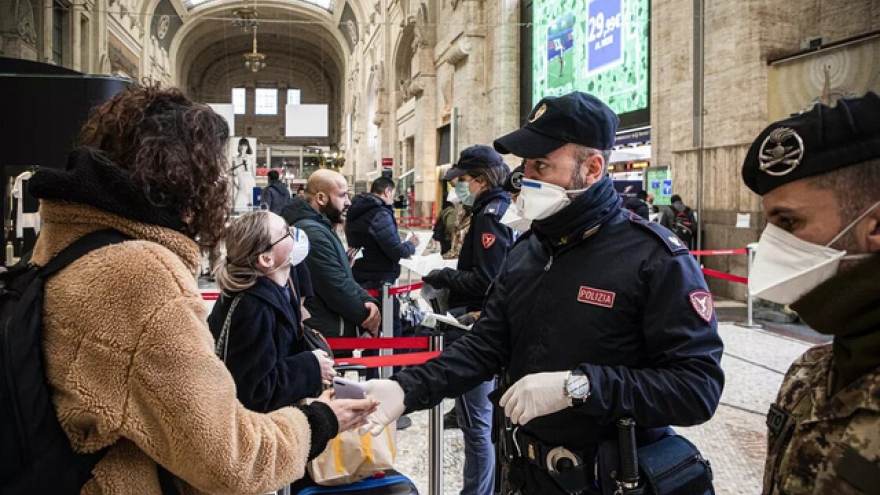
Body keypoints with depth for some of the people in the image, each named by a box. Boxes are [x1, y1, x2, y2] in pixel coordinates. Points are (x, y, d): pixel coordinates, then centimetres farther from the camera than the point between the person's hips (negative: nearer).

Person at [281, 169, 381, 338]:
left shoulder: (321, 228, 14)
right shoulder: (313, 233, -22)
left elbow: (345, 278, 15)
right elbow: (338, 290, -24)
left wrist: (368, 300, -3)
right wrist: (366, 317, -8)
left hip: (333, 331, 10)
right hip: (328, 336, -10)